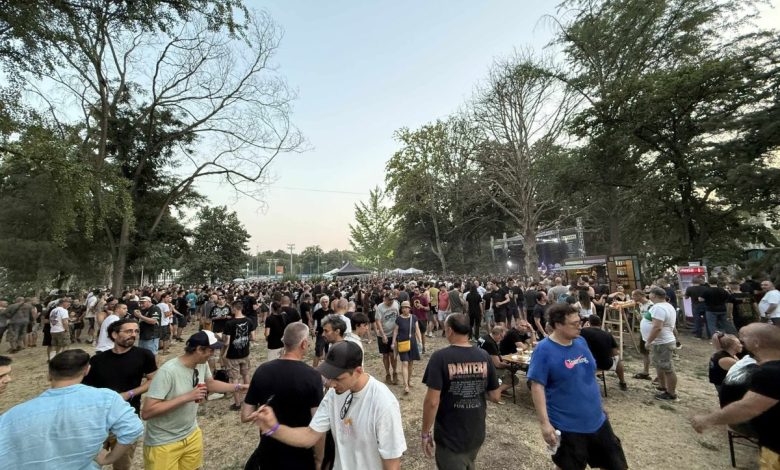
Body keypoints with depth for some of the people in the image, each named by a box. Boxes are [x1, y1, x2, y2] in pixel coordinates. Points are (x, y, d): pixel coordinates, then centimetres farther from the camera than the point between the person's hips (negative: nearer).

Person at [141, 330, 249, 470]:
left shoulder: (202, 364, -7)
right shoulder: (168, 371, -28)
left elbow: (211, 384, 10)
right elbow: (146, 412, -28)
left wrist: (240, 387, 2)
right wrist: (187, 397, -31)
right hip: (164, 443, -6)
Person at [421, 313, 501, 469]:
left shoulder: (440, 357, -22)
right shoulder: (484, 357, -9)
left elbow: (432, 402, -23)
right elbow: (495, 397, -2)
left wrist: (425, 433, -10)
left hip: (449, 438, -4)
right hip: (477, 434, 5)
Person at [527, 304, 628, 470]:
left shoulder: (581, 342, -1)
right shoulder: (544, 350, -22)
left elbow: (590, 373, 14)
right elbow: (537, 386, -22)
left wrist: (596, 405, 19)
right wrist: (544, 423, -24)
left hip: (597, 420, 7)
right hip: (567, 426, -6)